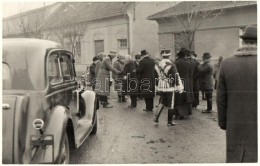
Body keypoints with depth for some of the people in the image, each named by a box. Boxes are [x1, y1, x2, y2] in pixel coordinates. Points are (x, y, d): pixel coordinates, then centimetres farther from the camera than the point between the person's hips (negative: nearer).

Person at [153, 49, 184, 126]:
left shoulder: (158, 64, 3)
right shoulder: (171, 65, -13)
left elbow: (156, 76, 10)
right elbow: (176, 76, -14)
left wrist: (157, 86, 20)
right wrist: (179, 87, -10)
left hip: (161, 87, 5)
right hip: (169, 88, -5)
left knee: (162, 102, 21)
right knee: (170, 104, 5)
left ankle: (156, 117, 10)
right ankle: (170, 121, 12)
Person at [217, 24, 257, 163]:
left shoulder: (226, 64, -6)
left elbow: (221, 98, -1)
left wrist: (223, 122, 10)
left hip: (235, 125, 2)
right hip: (256, 125, -2)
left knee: (234, 158, 14)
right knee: (252, 158, 11)